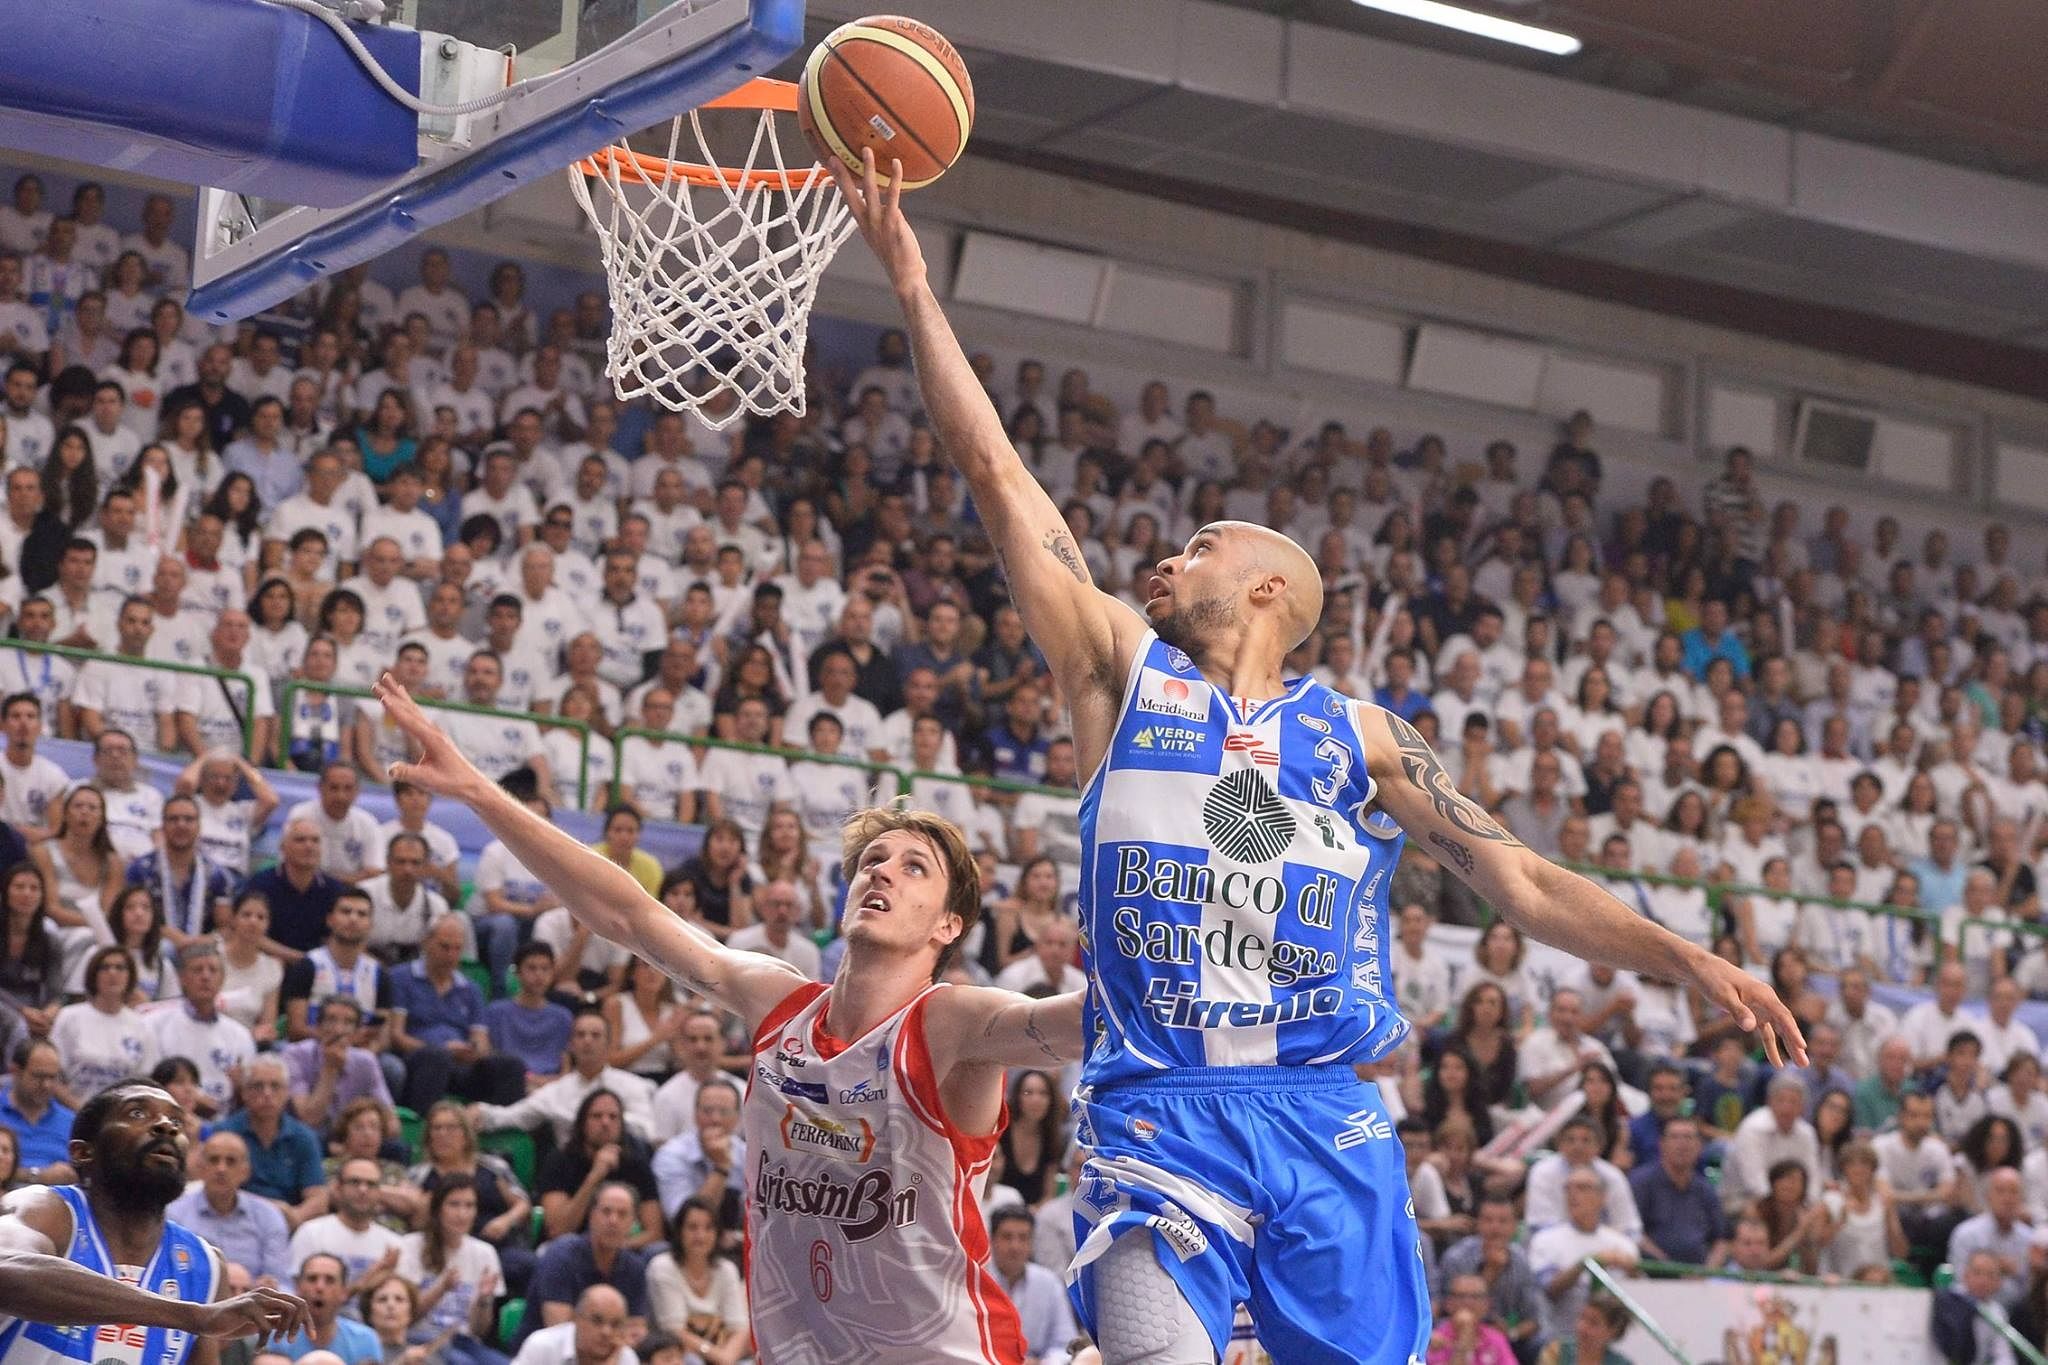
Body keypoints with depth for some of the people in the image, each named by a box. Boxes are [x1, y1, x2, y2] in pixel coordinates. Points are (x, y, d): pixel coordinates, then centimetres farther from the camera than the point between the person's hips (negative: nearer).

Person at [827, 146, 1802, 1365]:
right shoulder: (1124, 672, 12)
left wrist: (1683, 959, 0)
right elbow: (995, 468, 9)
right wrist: (912, 282, 7)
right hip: (1161, 1117, -1)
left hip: (1329, 1123, 1)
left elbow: (1518, 879, 12)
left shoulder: (1360, 735, 14)